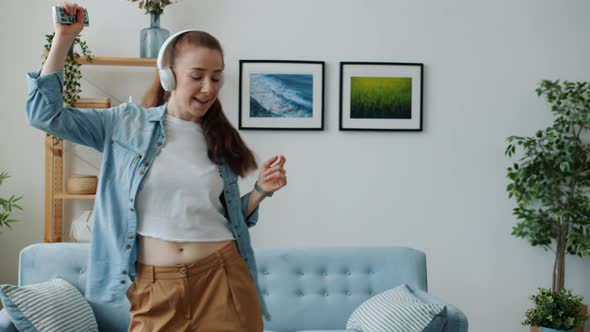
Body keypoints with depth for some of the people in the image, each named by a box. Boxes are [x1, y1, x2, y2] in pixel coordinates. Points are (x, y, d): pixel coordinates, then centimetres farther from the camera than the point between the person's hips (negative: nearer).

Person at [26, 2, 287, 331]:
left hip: (221, 277, 2)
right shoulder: (127, 122, 2)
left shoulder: (219, 138, 8)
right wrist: (64, 38, -2)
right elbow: (45, 113, 0)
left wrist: (261, 191, -3)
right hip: (154, 285, -1)